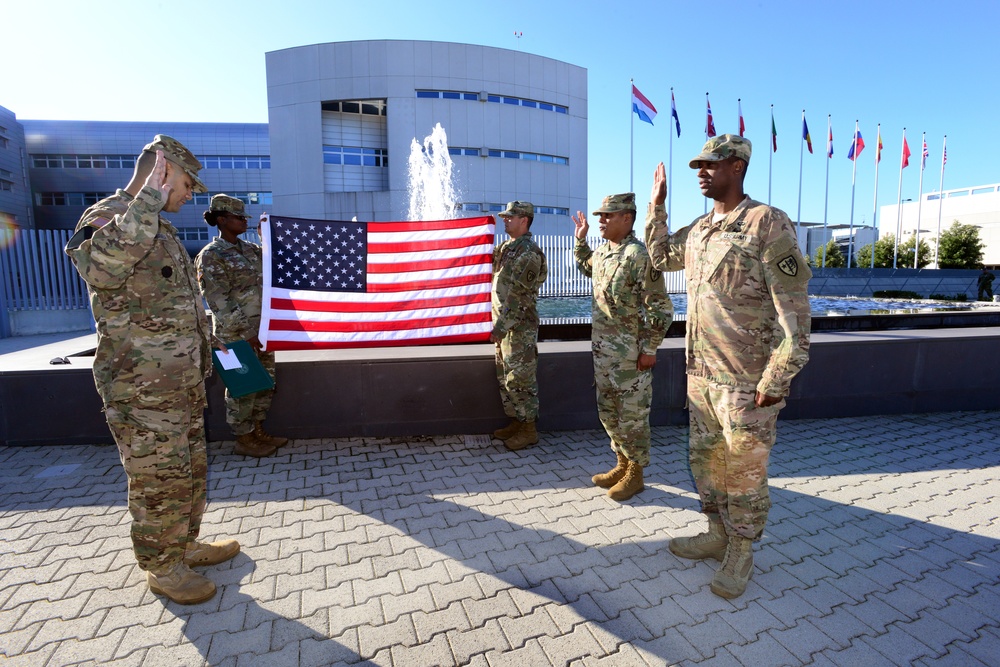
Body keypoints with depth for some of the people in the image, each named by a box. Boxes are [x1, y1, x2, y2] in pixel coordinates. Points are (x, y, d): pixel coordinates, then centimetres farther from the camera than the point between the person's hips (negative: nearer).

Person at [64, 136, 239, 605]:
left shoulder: (160, 228, 16)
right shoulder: (105, 217, -12)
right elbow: (100, 268, -37)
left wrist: (201, 360, 25)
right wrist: (149, 198, -31)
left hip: (182, 382, 9)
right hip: (142, 389, -9)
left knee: (190, 470, 19)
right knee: (159, 481, 4)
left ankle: (185, 544, 36)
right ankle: (162, 567, 22)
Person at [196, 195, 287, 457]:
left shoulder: (250, 248, 11)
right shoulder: (211, 255, -9)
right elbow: (219, 301, -15)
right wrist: (247, 332, -19)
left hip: (262, 328, 7)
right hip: (236, 333, -7)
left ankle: (257, 430, 28)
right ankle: (244, 439, 17)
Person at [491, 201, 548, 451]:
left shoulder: (529, 253, -15)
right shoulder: (505, 248, 13)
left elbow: (518, 296, -20)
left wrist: (500, 327, -20)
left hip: (520, 327, -9)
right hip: (504, 324, 9)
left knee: (520, 379, -1)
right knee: (505, 378, 15)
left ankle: (529, 430, 11)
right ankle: (516, 421, 28)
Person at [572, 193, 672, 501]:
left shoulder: (639, 255, -17)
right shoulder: (603, 251, 9)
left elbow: (660, 308, -18)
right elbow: (586, 266, 35)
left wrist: (649, 349, -17)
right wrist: (580, 239, 22)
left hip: (630, 352, -9)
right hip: (602, 349, 9)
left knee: (632, 414, 5)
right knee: (608, 411, 17)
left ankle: (635, 474, 21)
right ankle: (622, 464, 34)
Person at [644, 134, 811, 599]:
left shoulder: (767, 224, -12)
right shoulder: (698, 230, 10)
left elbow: (794, 308, -16)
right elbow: (661, 257, 28)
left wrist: (776, 380, -19)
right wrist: (656, 206, 19)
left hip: (746, 381, -7)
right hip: (700, 374, 7)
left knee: (743, 472, 8)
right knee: (705, 461, 18)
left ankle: (741, 553, 28)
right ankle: (717, 534, 38)